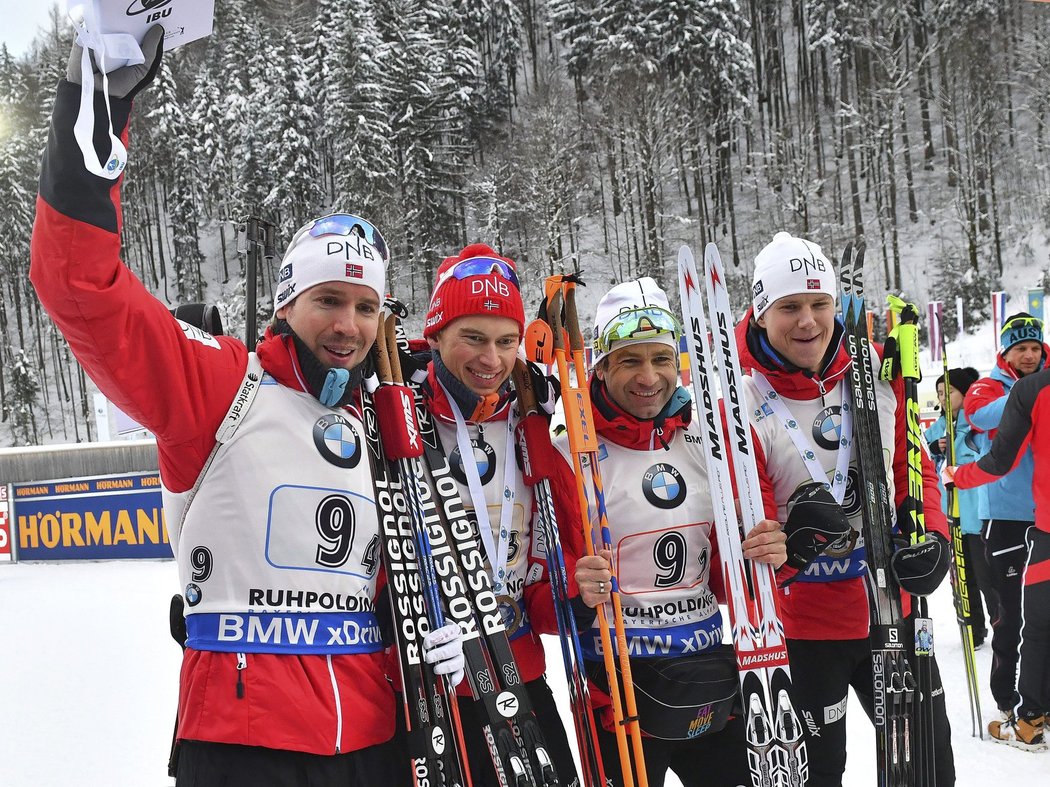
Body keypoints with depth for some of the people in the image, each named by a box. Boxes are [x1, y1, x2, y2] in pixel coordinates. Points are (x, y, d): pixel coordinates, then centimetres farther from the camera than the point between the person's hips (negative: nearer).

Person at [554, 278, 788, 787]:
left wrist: (766, 555, -10)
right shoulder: (571, 453, -11)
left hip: (713, 679, 5)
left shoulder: (706, 442, 4)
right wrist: (576, 592, -29)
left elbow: (726, 571, 10)